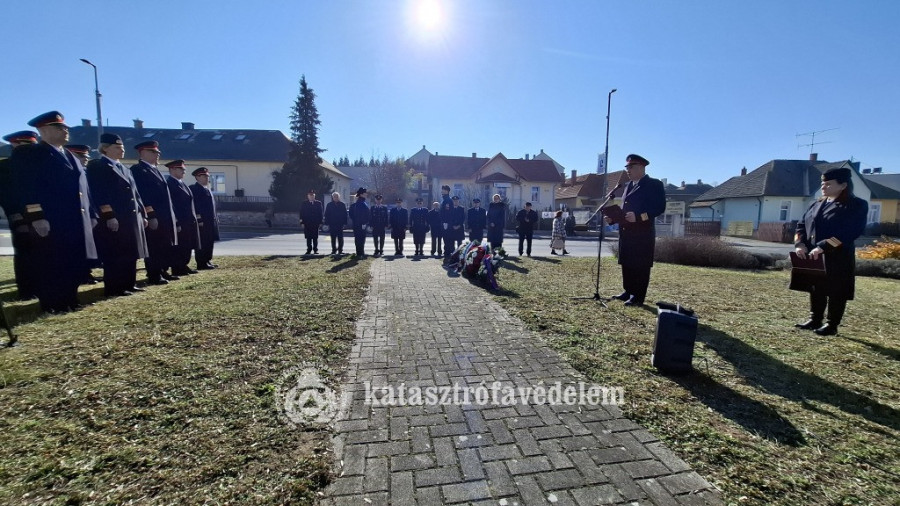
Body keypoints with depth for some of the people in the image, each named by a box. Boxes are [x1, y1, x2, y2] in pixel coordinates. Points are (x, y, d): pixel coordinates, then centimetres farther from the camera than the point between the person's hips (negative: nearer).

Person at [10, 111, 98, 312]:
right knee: (51, 265, -1)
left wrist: (91, 215, 13)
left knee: (75, 264, 10)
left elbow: (83, 188, 19)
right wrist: (36, 217, -19)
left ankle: (70, 300, 19)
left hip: (77, 223, 7)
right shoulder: (26, 155, -1)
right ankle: (51, 304, 8)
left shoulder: (71, 157, 22)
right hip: (49, 223, -7)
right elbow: (26, 189, -11)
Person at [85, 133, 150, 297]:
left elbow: (134, 193, 20)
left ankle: (129, 284, 19)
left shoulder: (124, 169, 22)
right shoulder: (96, 166, -4)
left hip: (132, 218, 9)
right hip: (113, 219, -8)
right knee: (115, 255, -4)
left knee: (130, 254, 11)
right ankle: (114, 288, 2)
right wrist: (109, 215, -21)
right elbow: (98, 193, -14)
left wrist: (142, 215, 15)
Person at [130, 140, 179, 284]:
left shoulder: (155, 170, 22)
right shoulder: (138, 169, -7)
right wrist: (150, 213, -22)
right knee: (154, 247, -5)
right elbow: (141, 192, -16)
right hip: (153, 216, -9)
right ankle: (154, 275, 0)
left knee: (166, 246, 13)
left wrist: (170, 215, 19)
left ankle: (163, 272, 21)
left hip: (164, 216, 9)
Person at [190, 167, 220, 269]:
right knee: (201, 242, -6)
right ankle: (201, 264, -3)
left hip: (210, 221, 9)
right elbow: (193, 205, -14)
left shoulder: (207, 189, 21)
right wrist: (198, 219, -20)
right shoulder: (193, 188, -7)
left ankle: (207, 261, 21)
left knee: (209, 242, 12)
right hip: (201, 221, -9)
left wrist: (215, 217, 17)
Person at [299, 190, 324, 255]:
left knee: (315, 237, 2)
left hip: (316, 223, 0)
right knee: (308, 237, 2)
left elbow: (321, 213, 4)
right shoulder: (304, 204, 6)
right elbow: (301, 213, 5)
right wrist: (302, 222, -3)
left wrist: (320, 222, -3)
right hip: (307, 223, 0)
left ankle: (315, 250, 9)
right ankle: (309, 250, 8)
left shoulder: (318, 203, 5)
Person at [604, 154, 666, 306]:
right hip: (626, 232, 8)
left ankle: (638, 297, 5)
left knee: (640, 265, -2)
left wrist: (638, 217, -24)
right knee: (626, 263, 12)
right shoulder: (628, 186, 20)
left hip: (643, 233, -8)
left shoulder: (654, 184, -3)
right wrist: (612, 218, 4)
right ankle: (629, 291, 24)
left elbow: (659, 207, -12)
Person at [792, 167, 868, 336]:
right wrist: (800, 244, -7)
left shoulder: (857, 205, -6)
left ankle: (832, 325, 15)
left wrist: (823, 246, -28)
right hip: (811, 257, 6)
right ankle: (814, 320, 25)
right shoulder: (817, 204, 12)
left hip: (837, 259, -6)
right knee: (815, 290, 14)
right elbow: (802, 224, 11)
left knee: (836, 293, 5)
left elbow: (850, 232, -18)